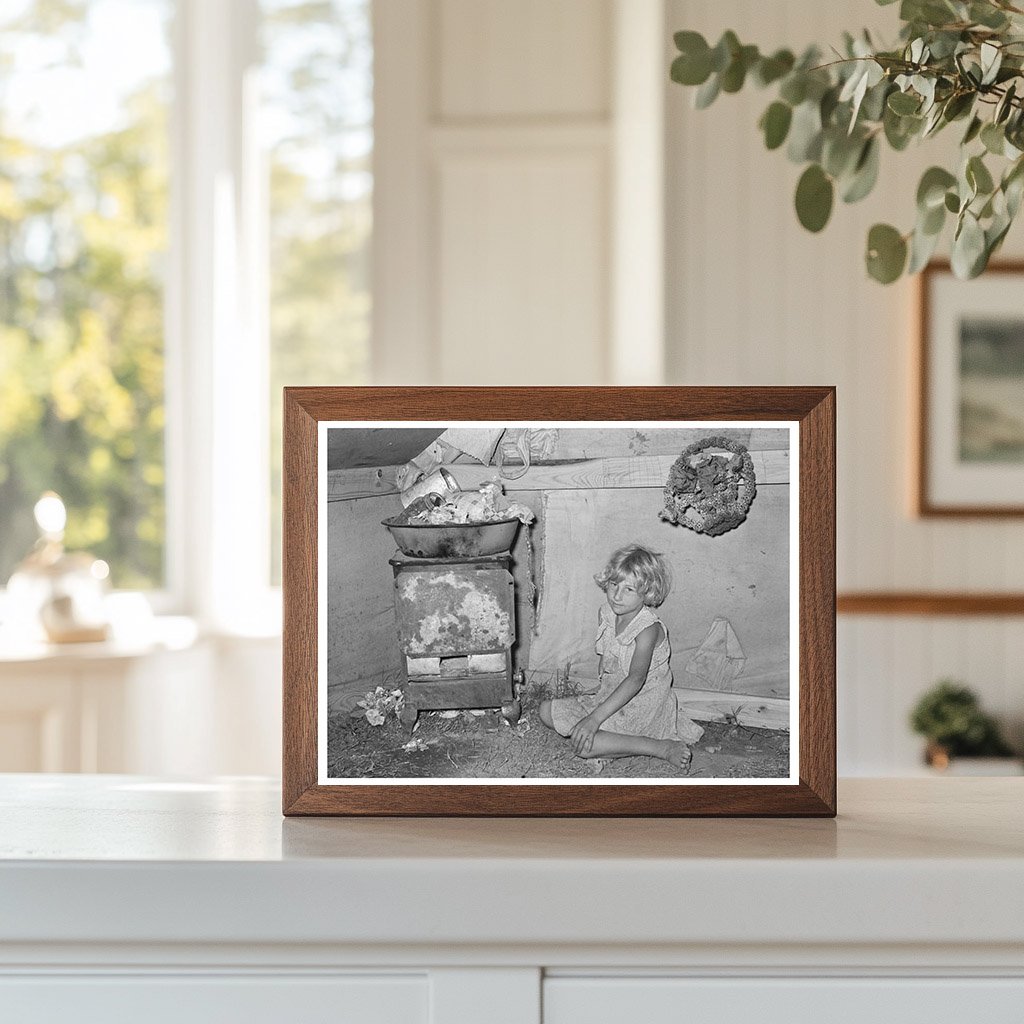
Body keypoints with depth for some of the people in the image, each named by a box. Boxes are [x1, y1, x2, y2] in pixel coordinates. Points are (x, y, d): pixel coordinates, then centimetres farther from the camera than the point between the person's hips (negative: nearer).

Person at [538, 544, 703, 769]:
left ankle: (662, 748, -20)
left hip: (643, 704, -8)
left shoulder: (648, 629, -24)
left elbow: (636, 679, -31)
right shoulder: (606, 614, -1)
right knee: (548, 712, 2)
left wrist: (595, 718, -36)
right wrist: (600, 689, 3)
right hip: (610, 694, 8)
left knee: (583, 744, -27)